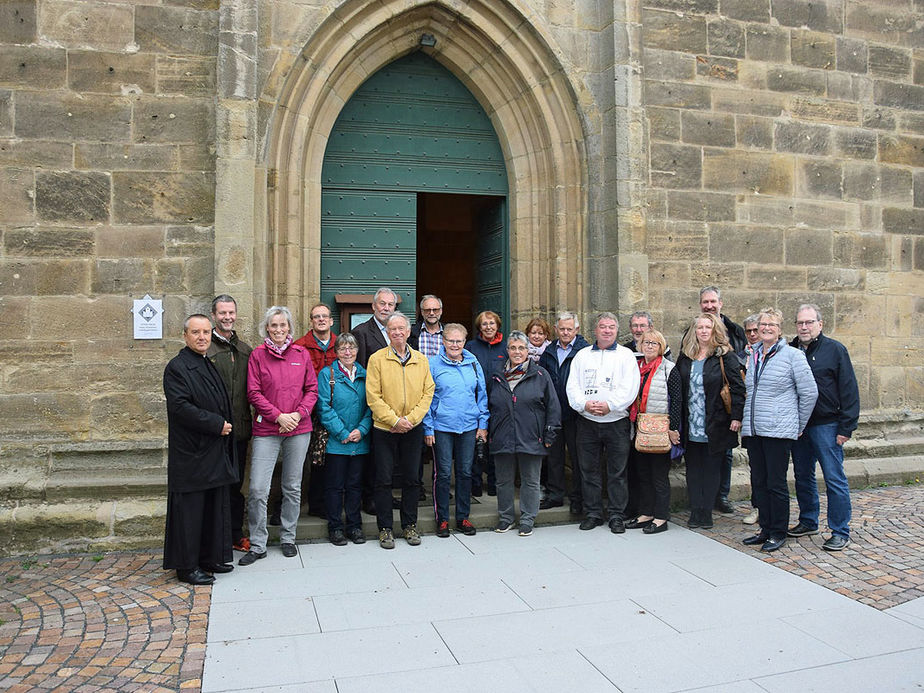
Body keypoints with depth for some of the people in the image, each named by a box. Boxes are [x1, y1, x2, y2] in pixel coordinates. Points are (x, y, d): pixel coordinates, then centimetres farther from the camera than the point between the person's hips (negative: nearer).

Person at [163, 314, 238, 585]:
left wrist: (225, 426, 6)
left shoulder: (210, 366, 15)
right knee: (189, 510, 0)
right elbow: (181, 407, -21)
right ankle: (186, 566, 11)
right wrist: (217, 424, -18)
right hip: (191, 453, -8)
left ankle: (211, 557, 26)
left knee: (215, 508, 14)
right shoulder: (177, 367, -11)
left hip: (215, 451, 8)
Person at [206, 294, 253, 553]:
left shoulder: (245, 349, 13)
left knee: (236, 483, 14)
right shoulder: (205, 348, -7)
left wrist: (249, 421, 11)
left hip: (240, 428, 6)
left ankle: (236, 535, 25)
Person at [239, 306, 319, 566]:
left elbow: (312, 389, 7)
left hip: (298, 429, 2)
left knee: (293, 487, 10)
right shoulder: (258, 355, 1)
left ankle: (288, 539, 25)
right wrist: (278, 415, -12)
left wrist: (299, 413, -8)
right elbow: (254, 393, -3)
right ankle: (257, 545, 8)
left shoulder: (302, 354, 7)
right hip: (266, 429, -2)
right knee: (257, 489, -6)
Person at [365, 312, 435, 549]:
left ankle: (410, 525, 24)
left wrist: (410, 419, -10)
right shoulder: (377, 359, -4)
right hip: (384, 428, -2)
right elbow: (373, 396, -9)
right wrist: (395, 421, -14)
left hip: (413, 429, 3)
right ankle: (385, 528, 15)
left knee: (411, 478, 10)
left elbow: (428, 393, 2)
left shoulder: (421, 360, 5)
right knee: (384, 479, 3)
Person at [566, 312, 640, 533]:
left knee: (617, 472, 2)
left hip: (617, 421, -2)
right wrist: (585, 404, -14)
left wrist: (610, 405, -19)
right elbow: (572, 386, 4)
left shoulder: (626, 355, 5)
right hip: (587, 421, 2)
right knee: (588, 470, 7)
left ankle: (616, 515, 13)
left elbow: (629, 388, -6)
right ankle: (593, 513, 19)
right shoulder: (582, 355, 12)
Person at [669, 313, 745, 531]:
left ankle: (706, 513, 12)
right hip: (690, 427, 4)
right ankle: (695, 512, 12)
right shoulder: (685, 358, 10)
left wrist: (736, 417, -14)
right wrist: (674, 423, 7)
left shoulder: (726, 357, -3)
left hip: (716, 427, -4)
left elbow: (737, 388, -6)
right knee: (693, 470, 6)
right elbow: (677, 390, 11)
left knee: (712, 470, 5)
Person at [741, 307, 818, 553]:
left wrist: (798, 425, 1)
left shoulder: (792, 355, -5)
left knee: (776, 483, -1)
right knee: (759, 482, 11)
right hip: (752, 430, 6)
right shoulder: (754, 355, 13)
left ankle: (778, 533, 12)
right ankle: (765, 529, 22)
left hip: (778, 431, -6)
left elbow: (809, 392, -4)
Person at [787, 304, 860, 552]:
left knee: (835, 479, -2)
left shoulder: (835, 350, -4)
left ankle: (840, 532, 7)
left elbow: (849, 391, -6)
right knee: (803, 476, 14)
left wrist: (846, 427, -11)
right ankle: (808, 522, 29)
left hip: (826, 425, -5)